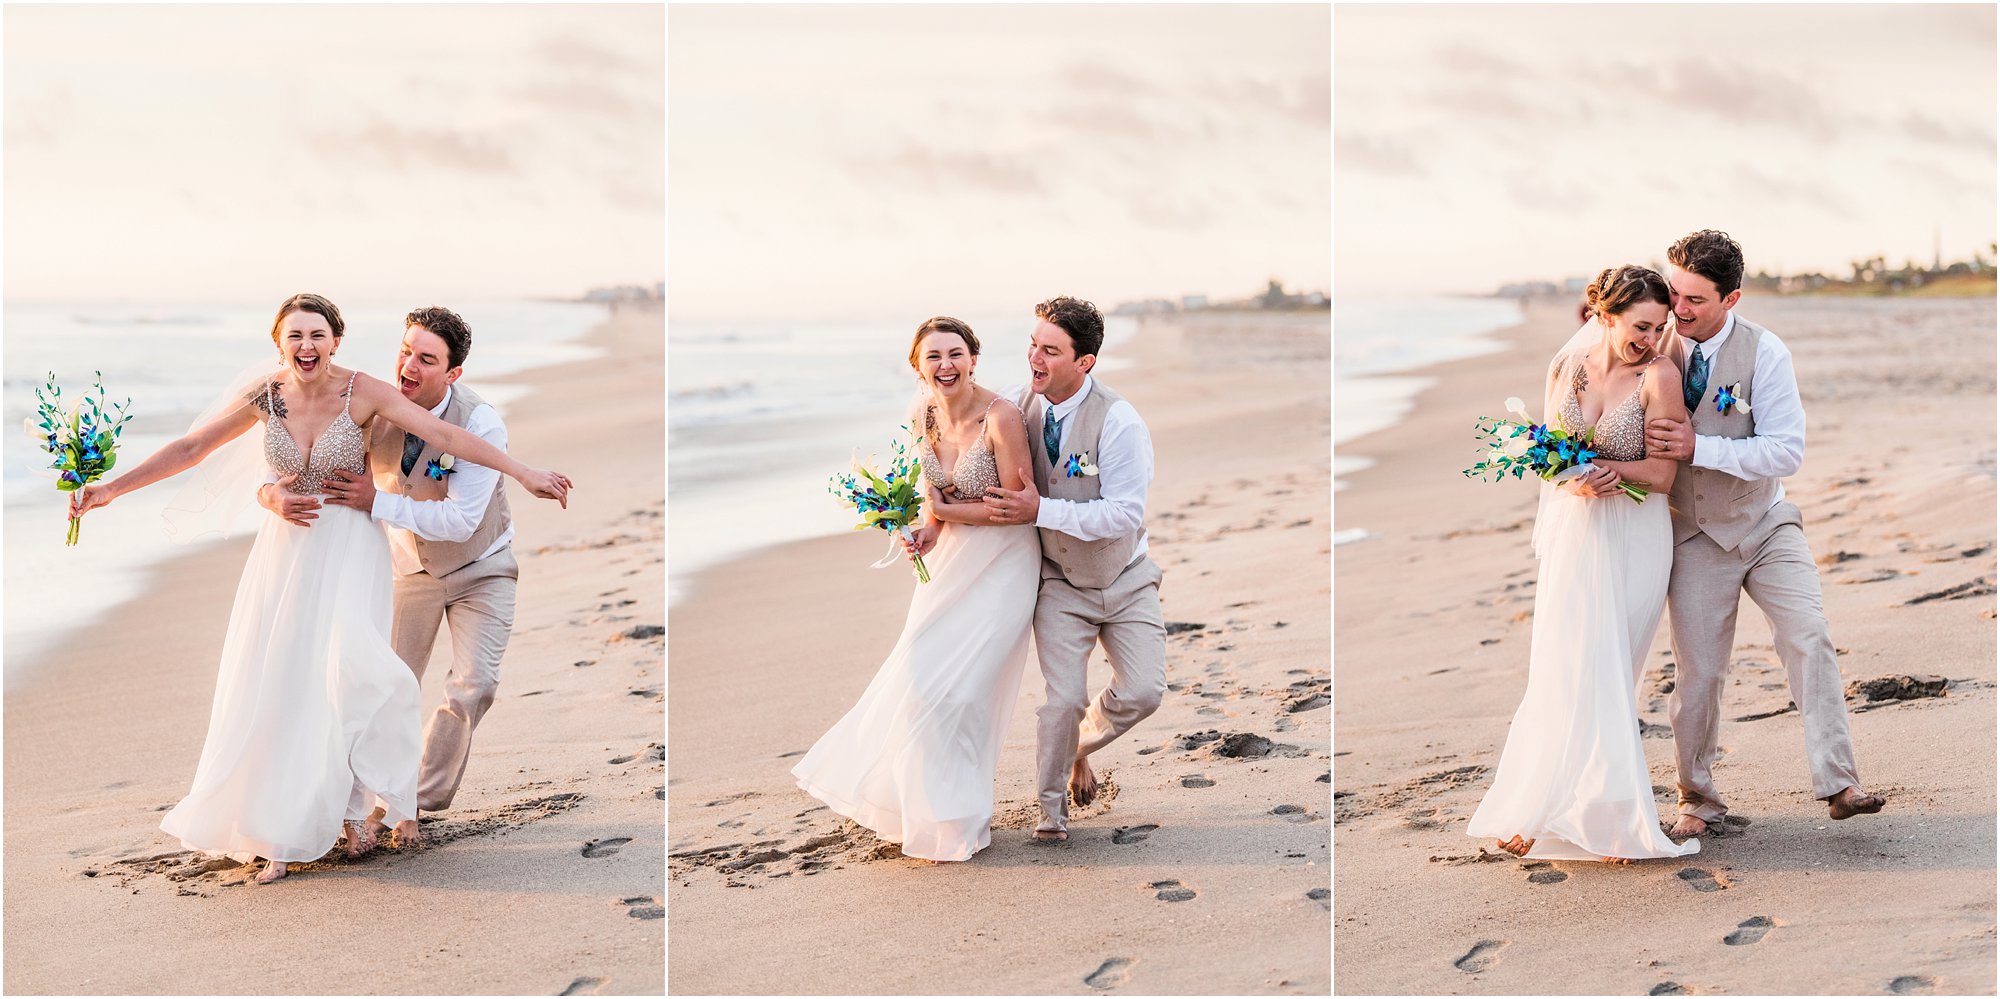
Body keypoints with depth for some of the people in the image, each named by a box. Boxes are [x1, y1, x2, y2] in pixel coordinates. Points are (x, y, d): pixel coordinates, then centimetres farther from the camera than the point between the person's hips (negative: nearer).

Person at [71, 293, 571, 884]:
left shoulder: (362, 393, -11)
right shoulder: (265, 397, -3)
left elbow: (444, 435, -15)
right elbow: (190, 448, 3)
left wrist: (523, 473, -21)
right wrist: (113, 487, -1)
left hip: (349, 548, -3)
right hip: (285, 549, 3)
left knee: (346, 672, -22)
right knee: (279, 685, 2)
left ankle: (353, 808, -1)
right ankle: (283, 834, 12)